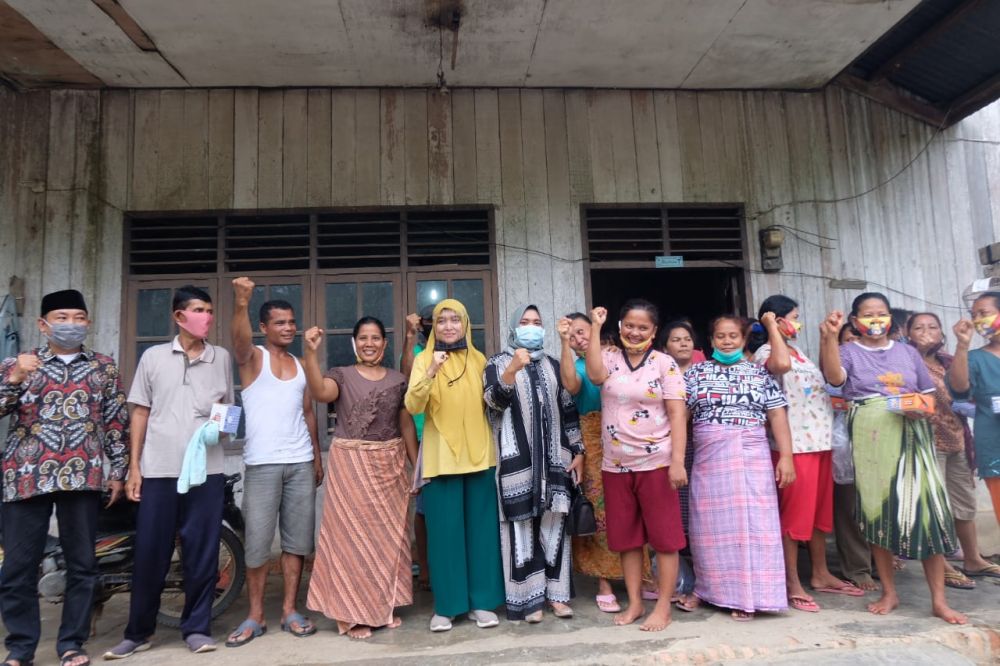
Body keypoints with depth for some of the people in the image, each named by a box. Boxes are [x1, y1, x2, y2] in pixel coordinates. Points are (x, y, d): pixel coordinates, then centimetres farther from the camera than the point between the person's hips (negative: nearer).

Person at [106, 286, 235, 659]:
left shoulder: (222, 358, 9)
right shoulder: (153, 357, 6)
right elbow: (140, 413, 7)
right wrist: (134, 467, 3)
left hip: (207, 469, 1)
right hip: (158, 469, 0)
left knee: (202, 551, 4)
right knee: (150, 553, 4)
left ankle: (196, 627, 16)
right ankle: (138, 631, 20)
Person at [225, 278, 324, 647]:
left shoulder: (302, 365, 13)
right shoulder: (252, 358, 0)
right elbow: (239, 340, -24)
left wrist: (317, 456, 12)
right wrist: (241, 304, -43)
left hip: (301, 463, 4)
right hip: (262, 464, -4)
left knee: (297, 539, 8)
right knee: (257, 541, 1)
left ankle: (289, 611, 19)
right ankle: (255, 616, 15)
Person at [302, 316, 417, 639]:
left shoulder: (398, 380, 8)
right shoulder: (341, 375, 0)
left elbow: (407, 425, 10)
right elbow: (320, 392, -22)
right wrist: (310, 353, -34)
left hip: (390, 465, 3)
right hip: (350, 464, -3)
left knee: (389, 534, 9)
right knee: (353, 533, 0)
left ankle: (386, 606, 25)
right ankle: (354, 611, 13)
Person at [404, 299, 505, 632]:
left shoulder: (479, 360, 8)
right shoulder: (424, 359, -1)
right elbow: (412, 407, -15)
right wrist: (431, 373, -28)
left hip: (478, 454, 3)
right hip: (441, 457, -3)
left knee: (481, 530, 8)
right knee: (444, 532, 3)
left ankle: (481, 602, 21)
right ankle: (446, 606, 17)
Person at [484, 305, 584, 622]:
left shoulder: (553, 366, 14)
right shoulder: (498, 363, 3)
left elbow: (568, 410, 14)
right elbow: (493, 400, -15)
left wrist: (578, 451, 8)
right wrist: (512, 369, -30)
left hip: (553, 457, 4)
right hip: (517, 459, -3)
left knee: (553, 523, 6)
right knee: (523, 525, -1)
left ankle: (556, 593, 16)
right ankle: (530, 597, 8)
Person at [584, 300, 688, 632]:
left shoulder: (664, 363, -2)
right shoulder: (609, 358, 5)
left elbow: (677, 413, -7)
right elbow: (595, 374, -19)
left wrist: (677, 461, -15)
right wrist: (595, 327, -14)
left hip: (656, 463, -3)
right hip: (615, 465, 3)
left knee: (664, 536, 3)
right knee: (625, 538, 12)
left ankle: (663, 608, 15)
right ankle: (634, 603, 25)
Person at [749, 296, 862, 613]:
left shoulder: (797, 349, 18)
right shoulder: (765, 352, -10)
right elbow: (781, 365, -34)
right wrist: (771, 327, -21)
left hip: (820, 439, 9)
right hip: (795, 443, -9)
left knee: (820, 510, 16)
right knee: (795, 513, -2)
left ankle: (821, 575, 29)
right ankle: (792, 584, 8)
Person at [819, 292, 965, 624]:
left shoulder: (908, 352, 16)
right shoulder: (850, 351, 7)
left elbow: (930, 395, 17)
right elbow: (835, 377, -15)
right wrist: (830, 336, -27)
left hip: (911, 435, 2)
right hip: (870, 438, -1)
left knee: (928, 509, -6)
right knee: (877, 512, 3)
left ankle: (939, 599, 5)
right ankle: (889, 592, 17)